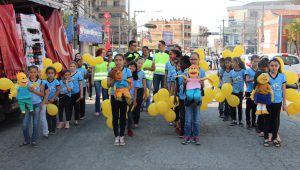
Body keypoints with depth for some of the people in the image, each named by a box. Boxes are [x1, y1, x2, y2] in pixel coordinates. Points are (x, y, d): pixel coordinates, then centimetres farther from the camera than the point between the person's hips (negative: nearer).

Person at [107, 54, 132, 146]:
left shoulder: (127, 71, -4)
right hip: (114, 96, 1)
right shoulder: (112, 71, -1)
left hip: (124, 96, -1)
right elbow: (108, 85, -4)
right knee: (115, 117, 7)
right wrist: (114, 78, -18)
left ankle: (121, 136, 18)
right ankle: (116, 136, 17)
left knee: (123, 116, 8)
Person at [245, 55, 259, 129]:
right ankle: (248, 123, 13)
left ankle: (253, 122, 21)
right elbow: (247, 80, -16)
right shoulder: (248, 70, -3)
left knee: (254, 108, 11)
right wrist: (255, 78, -31)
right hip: (249, 91, -2)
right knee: (248, 108, 4)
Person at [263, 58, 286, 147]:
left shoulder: (282, 76, 0)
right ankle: (267, 138, 16)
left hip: (278, 102, 2)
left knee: (276, 119, 11)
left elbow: (283, 90, 5)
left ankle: (274, 138, 22)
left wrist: (284, 103, 6)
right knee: (267, 119, 6)